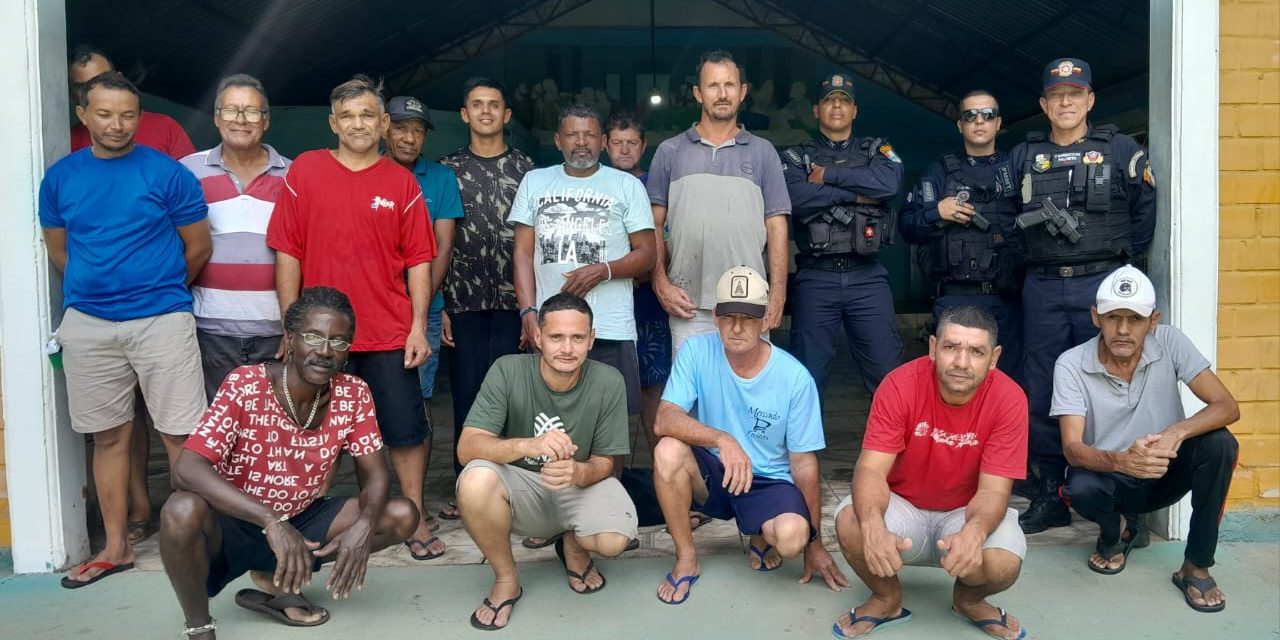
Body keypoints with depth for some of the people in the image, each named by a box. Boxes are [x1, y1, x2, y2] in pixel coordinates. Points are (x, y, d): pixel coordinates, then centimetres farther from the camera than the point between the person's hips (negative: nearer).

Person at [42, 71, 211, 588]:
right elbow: (57, 251, 18)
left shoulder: (167, 173, -3)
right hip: (88, 325, 4)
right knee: (109, 436, 11)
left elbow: (197, 247, 2)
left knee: (179, 435, -3)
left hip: (163, 320, -3)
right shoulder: (60, 178, 7)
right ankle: (116, 547, 22)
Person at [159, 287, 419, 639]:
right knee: (182, 512, -36)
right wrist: (272, 522, -42)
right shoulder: (245, 385, -22)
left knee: (402, 515, -13)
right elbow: (187, 469, -31)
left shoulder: (353, 395, -10)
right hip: (235, 525, -4)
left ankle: (275, 580, 2)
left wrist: (364, 525, -31)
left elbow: (375, 474, -7)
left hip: (300, 521, 4)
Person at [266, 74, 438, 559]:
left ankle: (414, 519, 18)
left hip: (390, 335, 0)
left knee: (406, 430, 5)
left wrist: (419, 326, -6)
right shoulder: (305, 171, 2)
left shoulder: (401, 182, 3)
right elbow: (288, 252, 2)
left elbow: (418, 260, 1)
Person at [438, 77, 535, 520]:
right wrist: (438, 305, 0)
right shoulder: (448, 170, 9)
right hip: (464, 302, 1)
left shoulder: (527, 170, 8)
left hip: (513, 301, -1)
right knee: (467, 396, 4)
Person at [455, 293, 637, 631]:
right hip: (521, 484, 0)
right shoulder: (507, 371, -17)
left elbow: (604, 463, -7)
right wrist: (527, 445, -43)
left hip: (580, 485, 0)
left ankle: (573, 546, 11)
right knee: (475, 480, -34)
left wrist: (577, 472, -32)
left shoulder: (608, 382, -14)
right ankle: (506, 579, -5)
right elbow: (467, 447, -23)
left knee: (614, 540, -30)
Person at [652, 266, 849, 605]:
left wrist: (814, 542, -4)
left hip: (769, 482, -1)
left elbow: (803, 462, -7)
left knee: (792, 536, -32)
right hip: (712, 474, 1)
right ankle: (686, 560, -8)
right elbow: (664, 420, -23)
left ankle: (761, 536, 10)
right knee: (668, 451, -31)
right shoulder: (696, 352, -13)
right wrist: (722, 440, -40)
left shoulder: (795, 377, -14)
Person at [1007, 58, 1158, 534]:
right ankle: (1048, 497, 13)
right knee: (1041, 393, 3)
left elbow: (1146, 211, 7)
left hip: (1102, 285, -2)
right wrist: (1033, 259, 9)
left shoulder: (1122, 151, 5)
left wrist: (1122, 260, 4)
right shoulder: (1023, 158, 11)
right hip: (1042, 288, 2)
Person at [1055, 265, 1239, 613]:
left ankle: (1196, 566, -11)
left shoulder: (1170, 343, -13)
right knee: (1080, 488, -35)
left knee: (1219, 443, -27)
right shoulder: (1071, 364, -18)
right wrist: (1120, 461, -46)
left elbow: (1228, 407, -16)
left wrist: (1177, 432, -38)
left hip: (1164, 474, 2)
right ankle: (1116, 532, 5)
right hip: (1110, 477, -2)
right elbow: (1072, 448, -23)